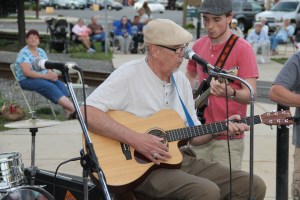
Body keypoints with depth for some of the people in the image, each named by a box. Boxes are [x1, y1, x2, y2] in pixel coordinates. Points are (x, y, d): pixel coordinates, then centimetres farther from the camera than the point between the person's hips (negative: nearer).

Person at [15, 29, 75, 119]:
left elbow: (48, 67, 10)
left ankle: (67, 111, -38)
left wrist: (51, 74, -15)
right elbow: (27, 72, -19)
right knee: (50, 86, -32)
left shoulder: (41, 52, 14)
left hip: (43, 78, 7)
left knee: (60, 84, -22)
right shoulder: (24, 53, -9)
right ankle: (73, 109, -40)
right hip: (26, 81, -7)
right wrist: (45, 76, -23)